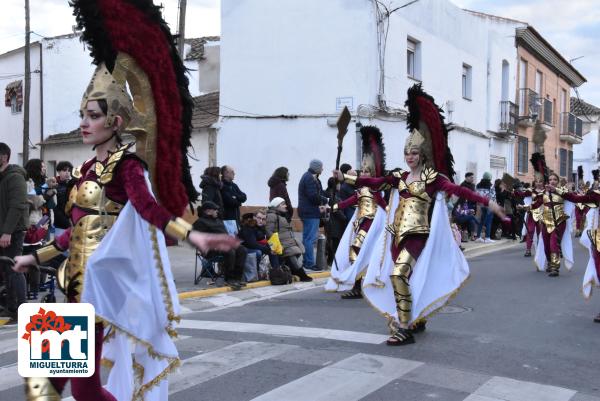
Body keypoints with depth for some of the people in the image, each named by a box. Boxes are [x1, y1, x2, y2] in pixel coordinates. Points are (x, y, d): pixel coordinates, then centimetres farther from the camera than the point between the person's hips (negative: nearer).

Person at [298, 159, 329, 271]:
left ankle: (306, 261, 23)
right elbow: (314, 196, -24)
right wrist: (326, 200, -9)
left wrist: (322, 203, -2)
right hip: (311, 212, -11)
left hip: (307, 211, 11)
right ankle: (310, 263, -5)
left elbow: (317, 193, 15)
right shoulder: (310, 179, -16)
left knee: (307, 237, 15)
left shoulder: (308, 177, 17)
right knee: (311, 238, -7)